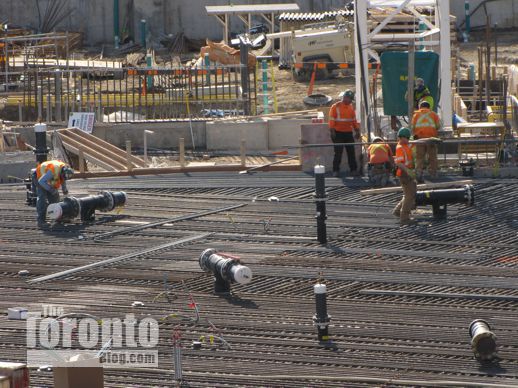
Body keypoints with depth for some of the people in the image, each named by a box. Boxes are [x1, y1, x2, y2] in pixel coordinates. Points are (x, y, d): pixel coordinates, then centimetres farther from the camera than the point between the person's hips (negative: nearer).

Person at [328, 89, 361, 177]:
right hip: (338, 133, -5)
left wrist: (357, 131, 14)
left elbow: (354, 120, 18)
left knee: (351, 152, 5)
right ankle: (336, 171, 2)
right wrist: (332, 132, -15)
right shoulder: (335, 107, -6)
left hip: (348, 133, 5)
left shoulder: (351, 107, 11)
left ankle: (354, 170, 11)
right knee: (338, 152, -5)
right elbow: (332, 120, -9)